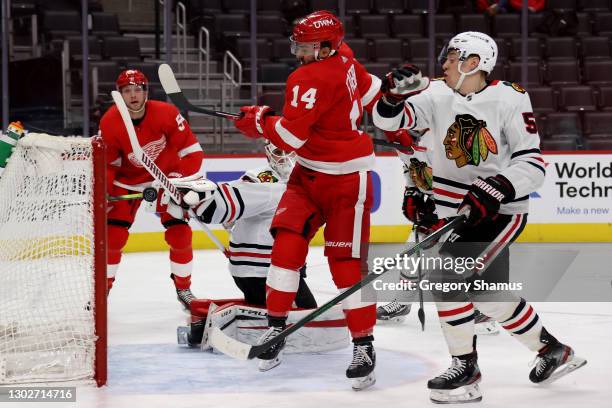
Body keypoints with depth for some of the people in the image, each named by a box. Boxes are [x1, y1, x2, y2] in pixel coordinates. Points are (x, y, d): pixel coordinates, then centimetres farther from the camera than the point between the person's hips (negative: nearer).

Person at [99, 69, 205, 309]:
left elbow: (192, 152, -21)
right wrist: (103, 192, -18)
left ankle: (183, 288, 12)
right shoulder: (109, 123, -19)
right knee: (112, 234, -9)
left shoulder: (166, 114, -26)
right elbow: (108, 163, -6)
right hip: (128, 181, 1)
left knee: (179, 233, -8)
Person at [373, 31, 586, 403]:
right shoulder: (437, 95, 1)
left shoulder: (509, 100, -12)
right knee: (487, 294, 4)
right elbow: (389, 120, -3)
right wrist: (394, 93, -22)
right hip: (456, 206, 6)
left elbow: (532, 163, -15)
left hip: (499, 209, -6)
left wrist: (496, 189, -28)